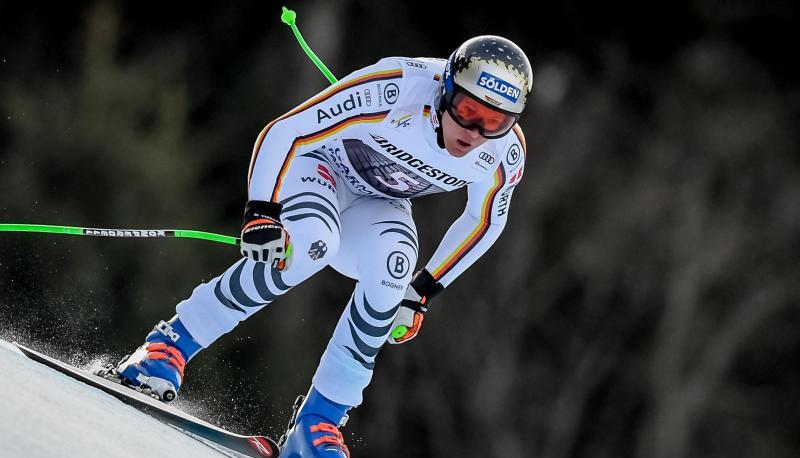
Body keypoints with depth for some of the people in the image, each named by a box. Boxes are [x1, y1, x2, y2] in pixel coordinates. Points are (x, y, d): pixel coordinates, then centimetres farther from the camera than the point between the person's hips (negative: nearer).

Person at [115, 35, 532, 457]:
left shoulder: (504, 155, -21)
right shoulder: (392, 92, -35)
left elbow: (485, 220, 0)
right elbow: (283, 132, -28)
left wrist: (423, 290, -3)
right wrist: (261, 213, -37)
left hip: (377, 205, 4)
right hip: (319, 167, -4)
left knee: (393, 264, -30)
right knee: (311, 243, -36)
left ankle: (318, 421, -22)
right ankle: (171, 343, -23)